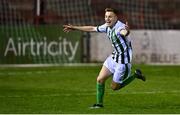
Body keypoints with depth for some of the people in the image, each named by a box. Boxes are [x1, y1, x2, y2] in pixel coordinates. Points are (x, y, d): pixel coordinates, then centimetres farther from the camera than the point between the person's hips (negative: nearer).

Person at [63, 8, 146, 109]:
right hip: (114, 57, 8)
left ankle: (136, 75, 20)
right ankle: (99, 103, 19)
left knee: (114, 87, 5)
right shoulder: (107, 27, 1)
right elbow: (92, 28, 15)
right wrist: (74, 28, 21)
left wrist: (126, 31, -76)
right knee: (100, 79, 4)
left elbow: (124, 32, -51)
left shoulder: (120, 27, -25)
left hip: (123, 61, -8)